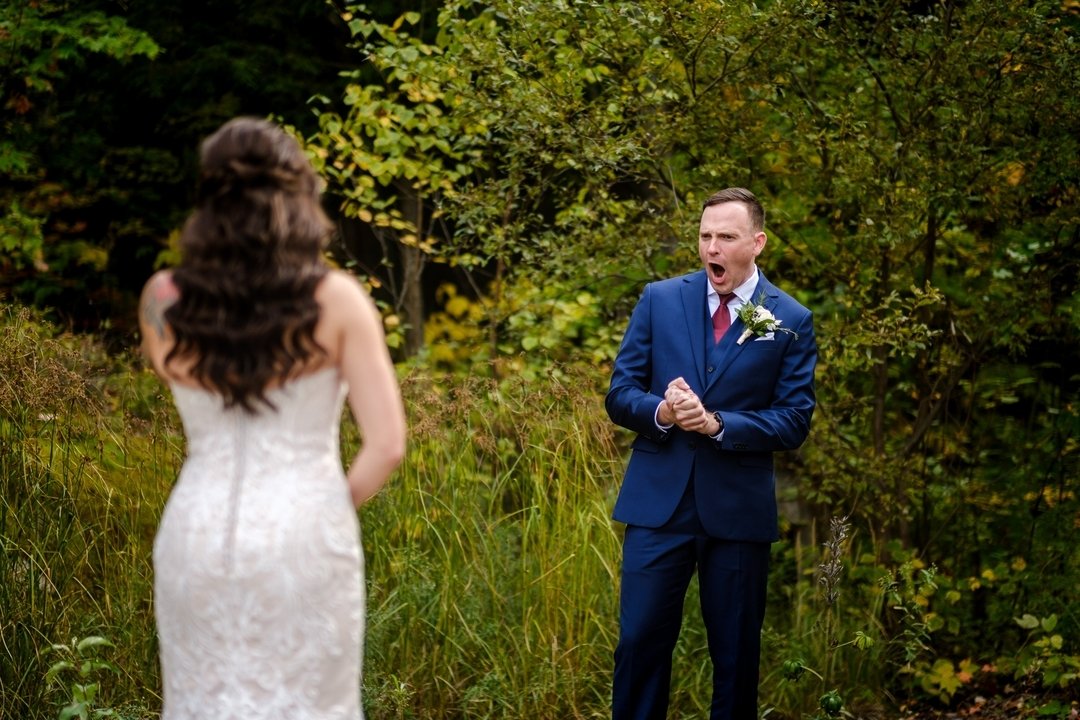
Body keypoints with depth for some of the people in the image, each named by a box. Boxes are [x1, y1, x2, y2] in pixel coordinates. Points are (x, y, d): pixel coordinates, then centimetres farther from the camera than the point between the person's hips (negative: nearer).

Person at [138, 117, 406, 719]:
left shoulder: (163, 301, -2)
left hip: (199, 532, 2)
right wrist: (337, 507, 7)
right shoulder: (336, 300, -8)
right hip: (304, 537, -2)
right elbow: (387, 446, -9)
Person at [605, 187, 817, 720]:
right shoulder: (659, 300, 3)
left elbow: (794, 421, -5)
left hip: (739, 507, -1)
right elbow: (620, 394, 3)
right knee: (640, 642, 0)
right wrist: (661, 411, -18)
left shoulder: (791, 321, -1)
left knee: (737, 651, 8)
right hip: (659, 498, 1)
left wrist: (717, 423, -18)